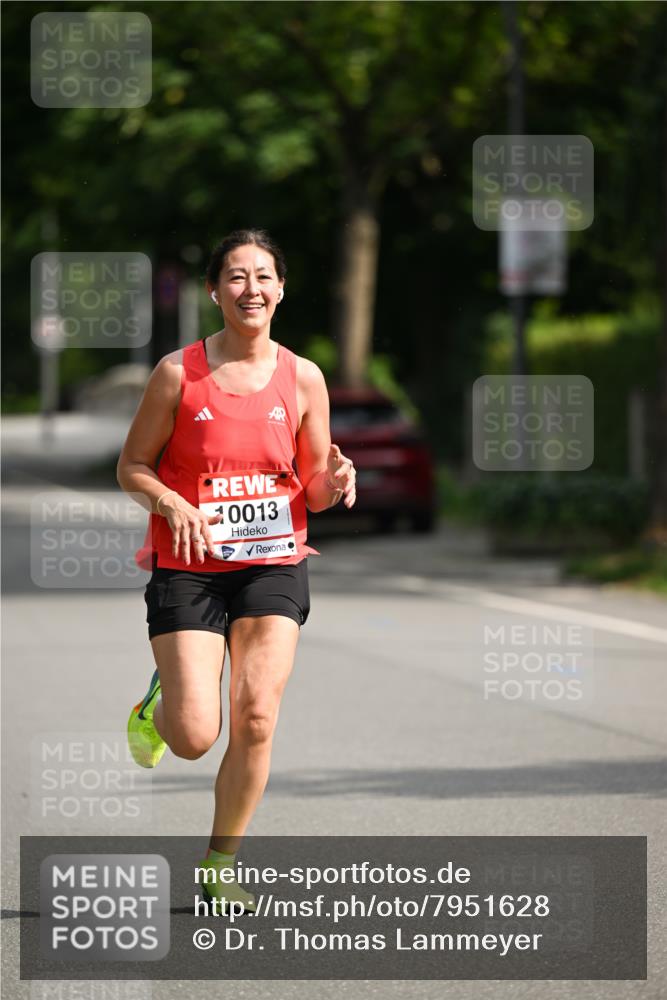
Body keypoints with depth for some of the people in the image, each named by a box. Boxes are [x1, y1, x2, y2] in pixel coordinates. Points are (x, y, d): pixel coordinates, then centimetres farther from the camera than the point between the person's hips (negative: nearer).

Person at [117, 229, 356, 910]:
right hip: (187, 570, -2)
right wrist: (170, 502, -17)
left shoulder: (303, 379, 4)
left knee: (256, 722, -11)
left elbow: (313, 492, 12)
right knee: (195, 738, -10)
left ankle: (219, 867, 7)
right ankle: (160, 702, 28)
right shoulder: (179, 373, -2)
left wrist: (333, 482, -12)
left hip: (273, 564, 2)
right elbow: (131, 467, 3)